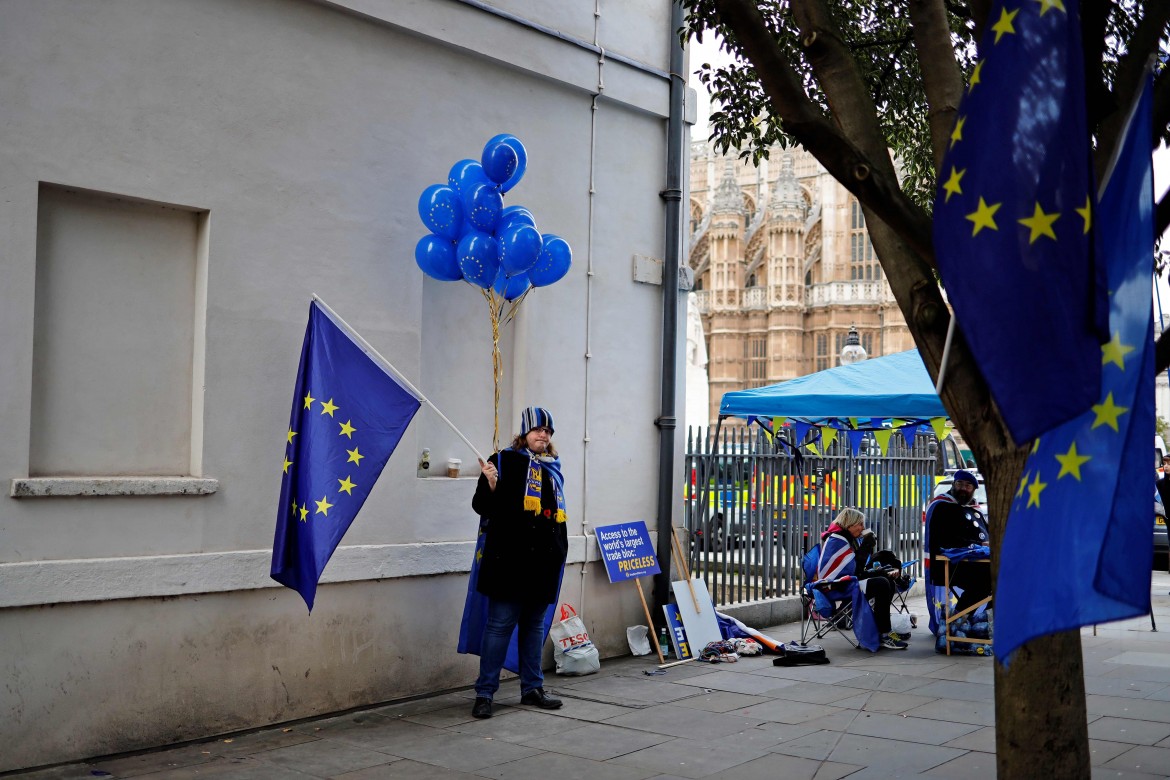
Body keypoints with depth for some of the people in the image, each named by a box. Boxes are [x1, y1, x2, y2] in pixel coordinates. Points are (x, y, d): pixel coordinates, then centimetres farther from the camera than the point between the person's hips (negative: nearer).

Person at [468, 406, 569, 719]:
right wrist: (491, 485, -25)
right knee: (500, 624, -5)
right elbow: (482, 507, -7)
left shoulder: (552, 468, 15)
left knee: (535, 624, 14)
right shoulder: (506, 461, -5)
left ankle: (532, 688, 23)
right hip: (510, 558, -7)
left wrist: (561, 549, 21)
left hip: (544, 561, 7)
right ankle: (484, 693, 2)